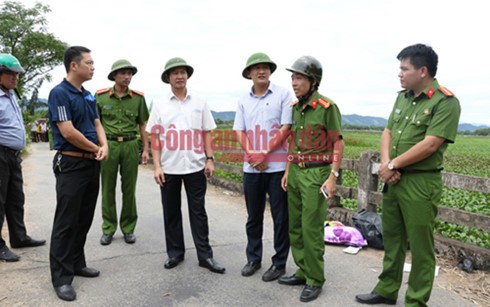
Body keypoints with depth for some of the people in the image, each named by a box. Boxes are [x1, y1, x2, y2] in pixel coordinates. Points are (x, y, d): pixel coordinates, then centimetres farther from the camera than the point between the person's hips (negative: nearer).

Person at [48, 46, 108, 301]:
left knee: (84, 219, 14)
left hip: (92, 164, 8)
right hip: (71, 164, -8)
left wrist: (104, 146, -8)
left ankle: (77, 263, 28)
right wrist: (95, 148, -8)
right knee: (66, 222, -1)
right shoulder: (59, 93, -12)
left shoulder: (88, 96, 13)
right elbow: (68, 132, -20)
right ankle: (61, 277, 9)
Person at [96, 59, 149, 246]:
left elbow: (143, 125, 9)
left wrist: (146, 149, 4)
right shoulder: (100, 96, 2)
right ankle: (108, 229, 18)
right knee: (108, 188, 5)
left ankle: (128, 228, 19)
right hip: (108, 145, 0)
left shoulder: (138, 98, 4)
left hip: (130, 145, 1)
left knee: (129, 189, 6)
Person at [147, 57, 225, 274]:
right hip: (169, 168, 1)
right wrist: (157, 166, -5)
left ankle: (205, 255, 13)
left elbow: (206, 134, 6)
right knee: (171, 212, 10)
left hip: (195, 167, 0)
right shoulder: (160, 105, 4)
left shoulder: (199, 103, 6)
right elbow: (155, 138, 2)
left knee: (198, 212, 5)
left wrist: (210, 159, -2)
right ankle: (175, 252, 24)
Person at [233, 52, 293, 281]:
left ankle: (279, 263, 19)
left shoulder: (283, 95, -2)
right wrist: (252, 156, -9)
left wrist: (265, 153, -12)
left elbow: (286, 128, -8)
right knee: (253, 216, 14)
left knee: (280, 217, 5)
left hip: (278, 166, -4)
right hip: (251, 167, 4)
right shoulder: (244, 100, 11)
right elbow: (239, 132, 6)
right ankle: (253, 258, 30)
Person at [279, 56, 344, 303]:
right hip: (296, 172, 8)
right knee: (295, 226, 13)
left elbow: (338, 143, -11)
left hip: (317, 173, -7)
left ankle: (315, 280, 14)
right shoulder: (296, 107, 10)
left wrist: (333, 177, -16)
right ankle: (303, 271, 28)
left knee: (311, 229, -2)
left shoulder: (327, 107, -11)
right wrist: (288, 171, 14)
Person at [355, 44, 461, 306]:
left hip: (421, 183, -7)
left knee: (420, 246, 5)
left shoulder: (446, 102, -11)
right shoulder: (403, 97, 12)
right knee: (392, 239, 17)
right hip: (392, 180, 7)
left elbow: (429, 145, -19)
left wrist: (393, 165, -11)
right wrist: (385, 164, -7)